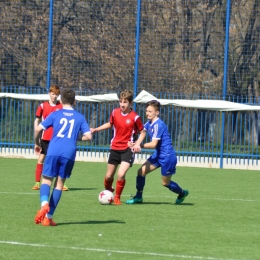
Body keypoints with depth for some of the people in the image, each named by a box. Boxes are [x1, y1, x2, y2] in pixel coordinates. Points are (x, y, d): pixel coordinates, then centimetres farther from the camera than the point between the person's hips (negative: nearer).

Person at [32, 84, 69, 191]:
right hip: (45, 138, 0)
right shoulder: (43, 106, 0)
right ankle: (37, 183, 6)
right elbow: (37, 120, 8)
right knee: (41, 159, 0)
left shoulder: (62, 106, 1)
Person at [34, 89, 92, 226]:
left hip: (53, 151, -1)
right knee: (59, 183, 9)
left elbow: (38, 129, 3)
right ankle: (48, 217, 5)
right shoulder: (80, 117, 13)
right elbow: (88, 136, 6)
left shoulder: (55, 114, 11)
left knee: (46, 180, 7)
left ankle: (44, 203, -25)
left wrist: (37, 143, 20)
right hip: (69, 153, 1)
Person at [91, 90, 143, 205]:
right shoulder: (115, 112, -2)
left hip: (127, 149, -4)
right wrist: (96, 129, 11)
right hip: (115, 148, 4)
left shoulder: (135, 117, -15)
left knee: (121, 175, -21)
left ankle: (117, 198, 1)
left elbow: (142, 131, -3)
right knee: (109, 176, 11)